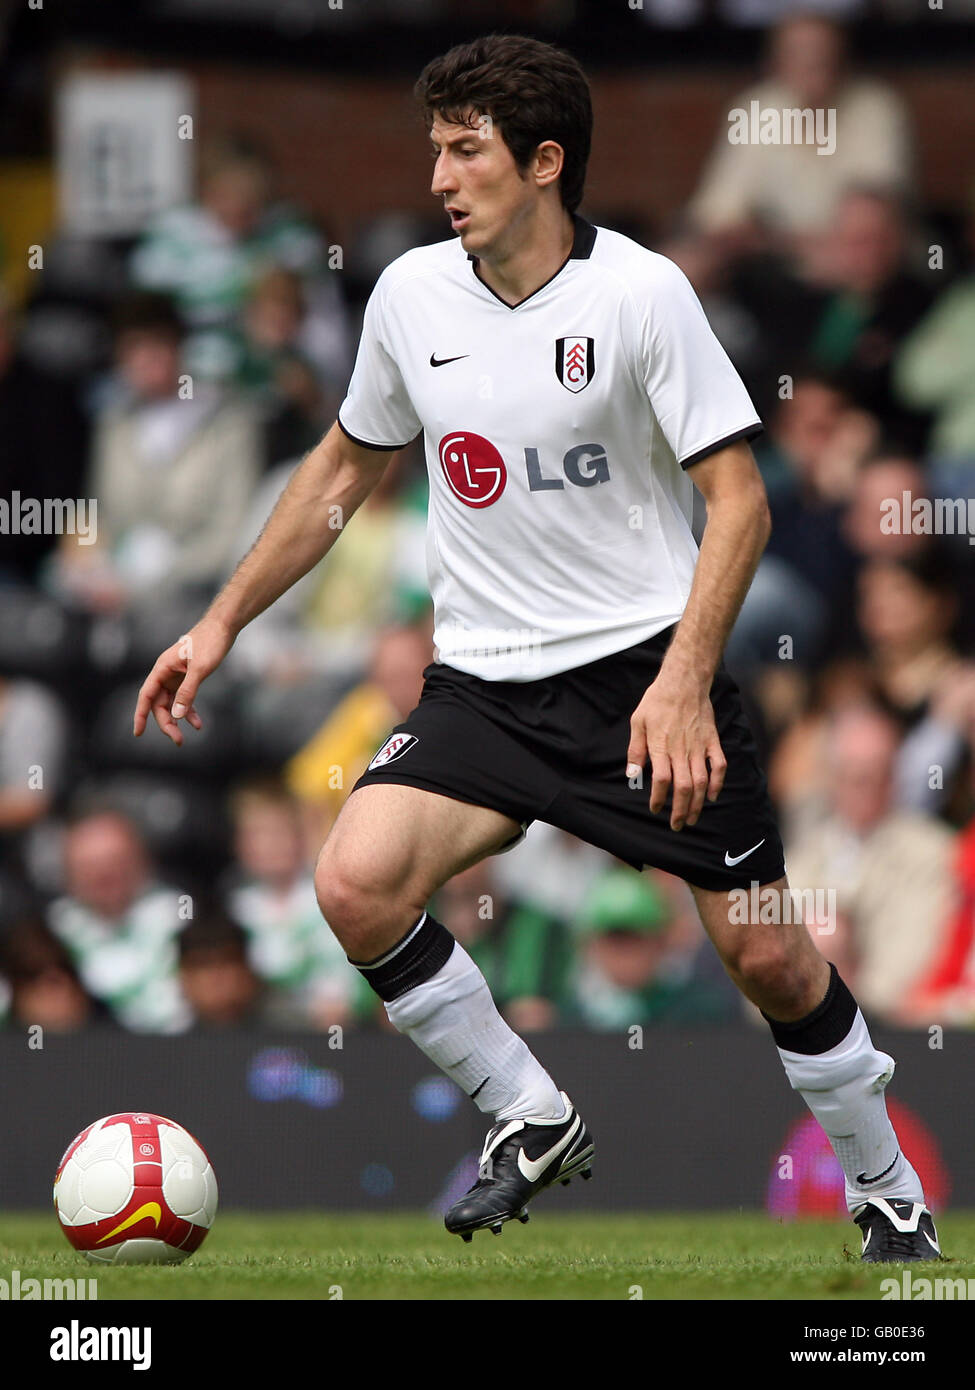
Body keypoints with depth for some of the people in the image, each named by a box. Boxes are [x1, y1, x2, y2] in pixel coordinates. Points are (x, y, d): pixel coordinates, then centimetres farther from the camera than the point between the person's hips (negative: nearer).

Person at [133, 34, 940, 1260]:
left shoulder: (641, 294, -11)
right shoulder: (411, 295, 3)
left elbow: (737, 500, -11)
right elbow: (342, 472, 19)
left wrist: (683, 681, -22)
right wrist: (222, 623, 16)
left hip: (645, 664, -3)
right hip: (483, 685, 4)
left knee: (765, 955, -5)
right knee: (356, 883, -21)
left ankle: (890, 1198, 20)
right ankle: (530, 1123, -2)